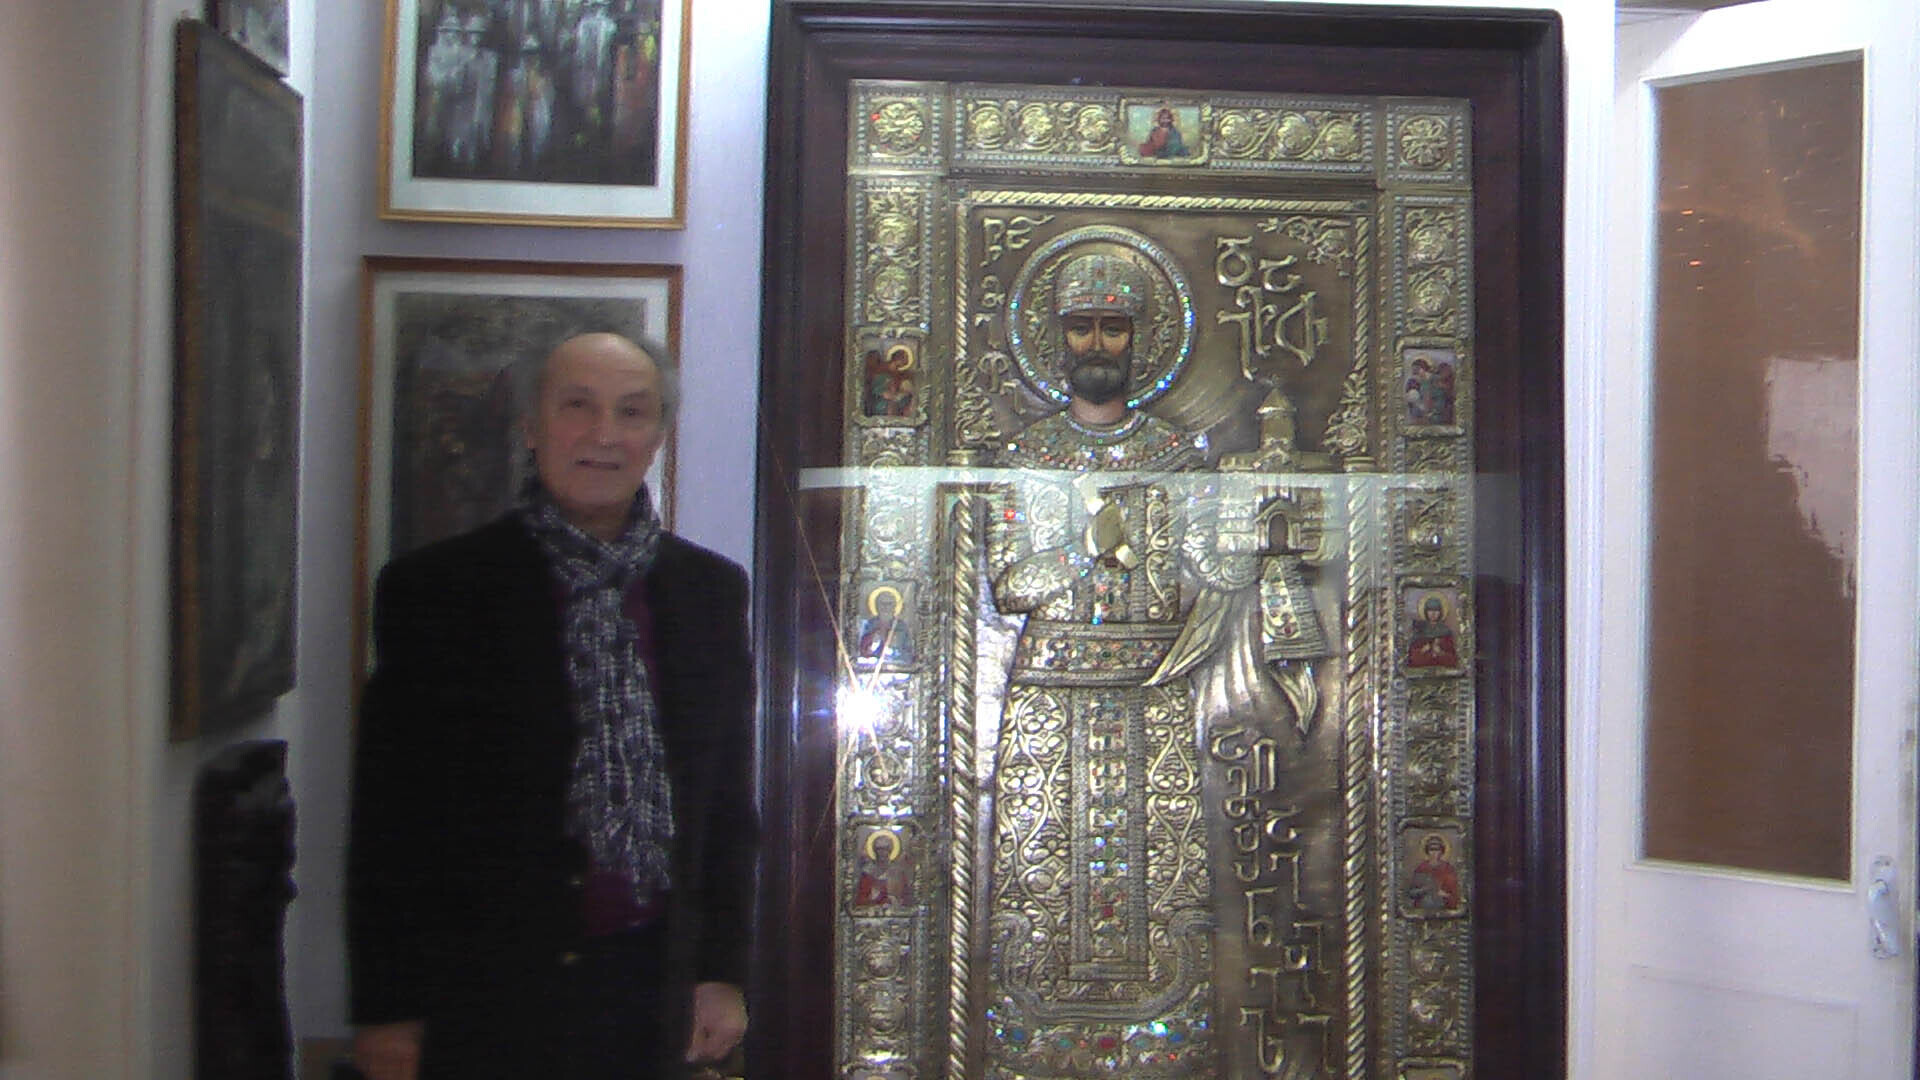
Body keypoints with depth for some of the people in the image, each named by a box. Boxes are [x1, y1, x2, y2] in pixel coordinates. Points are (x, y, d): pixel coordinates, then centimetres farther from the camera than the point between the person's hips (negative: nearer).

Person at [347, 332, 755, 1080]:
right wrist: (386, 1010, -5)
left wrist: (723, 970, 7)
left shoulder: (712, 591, 6)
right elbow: (389, 816, -4)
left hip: (650, 993, 3)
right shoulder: (434, 589, -5)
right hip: (485, 999, -3)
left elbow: (727, 800, 10)